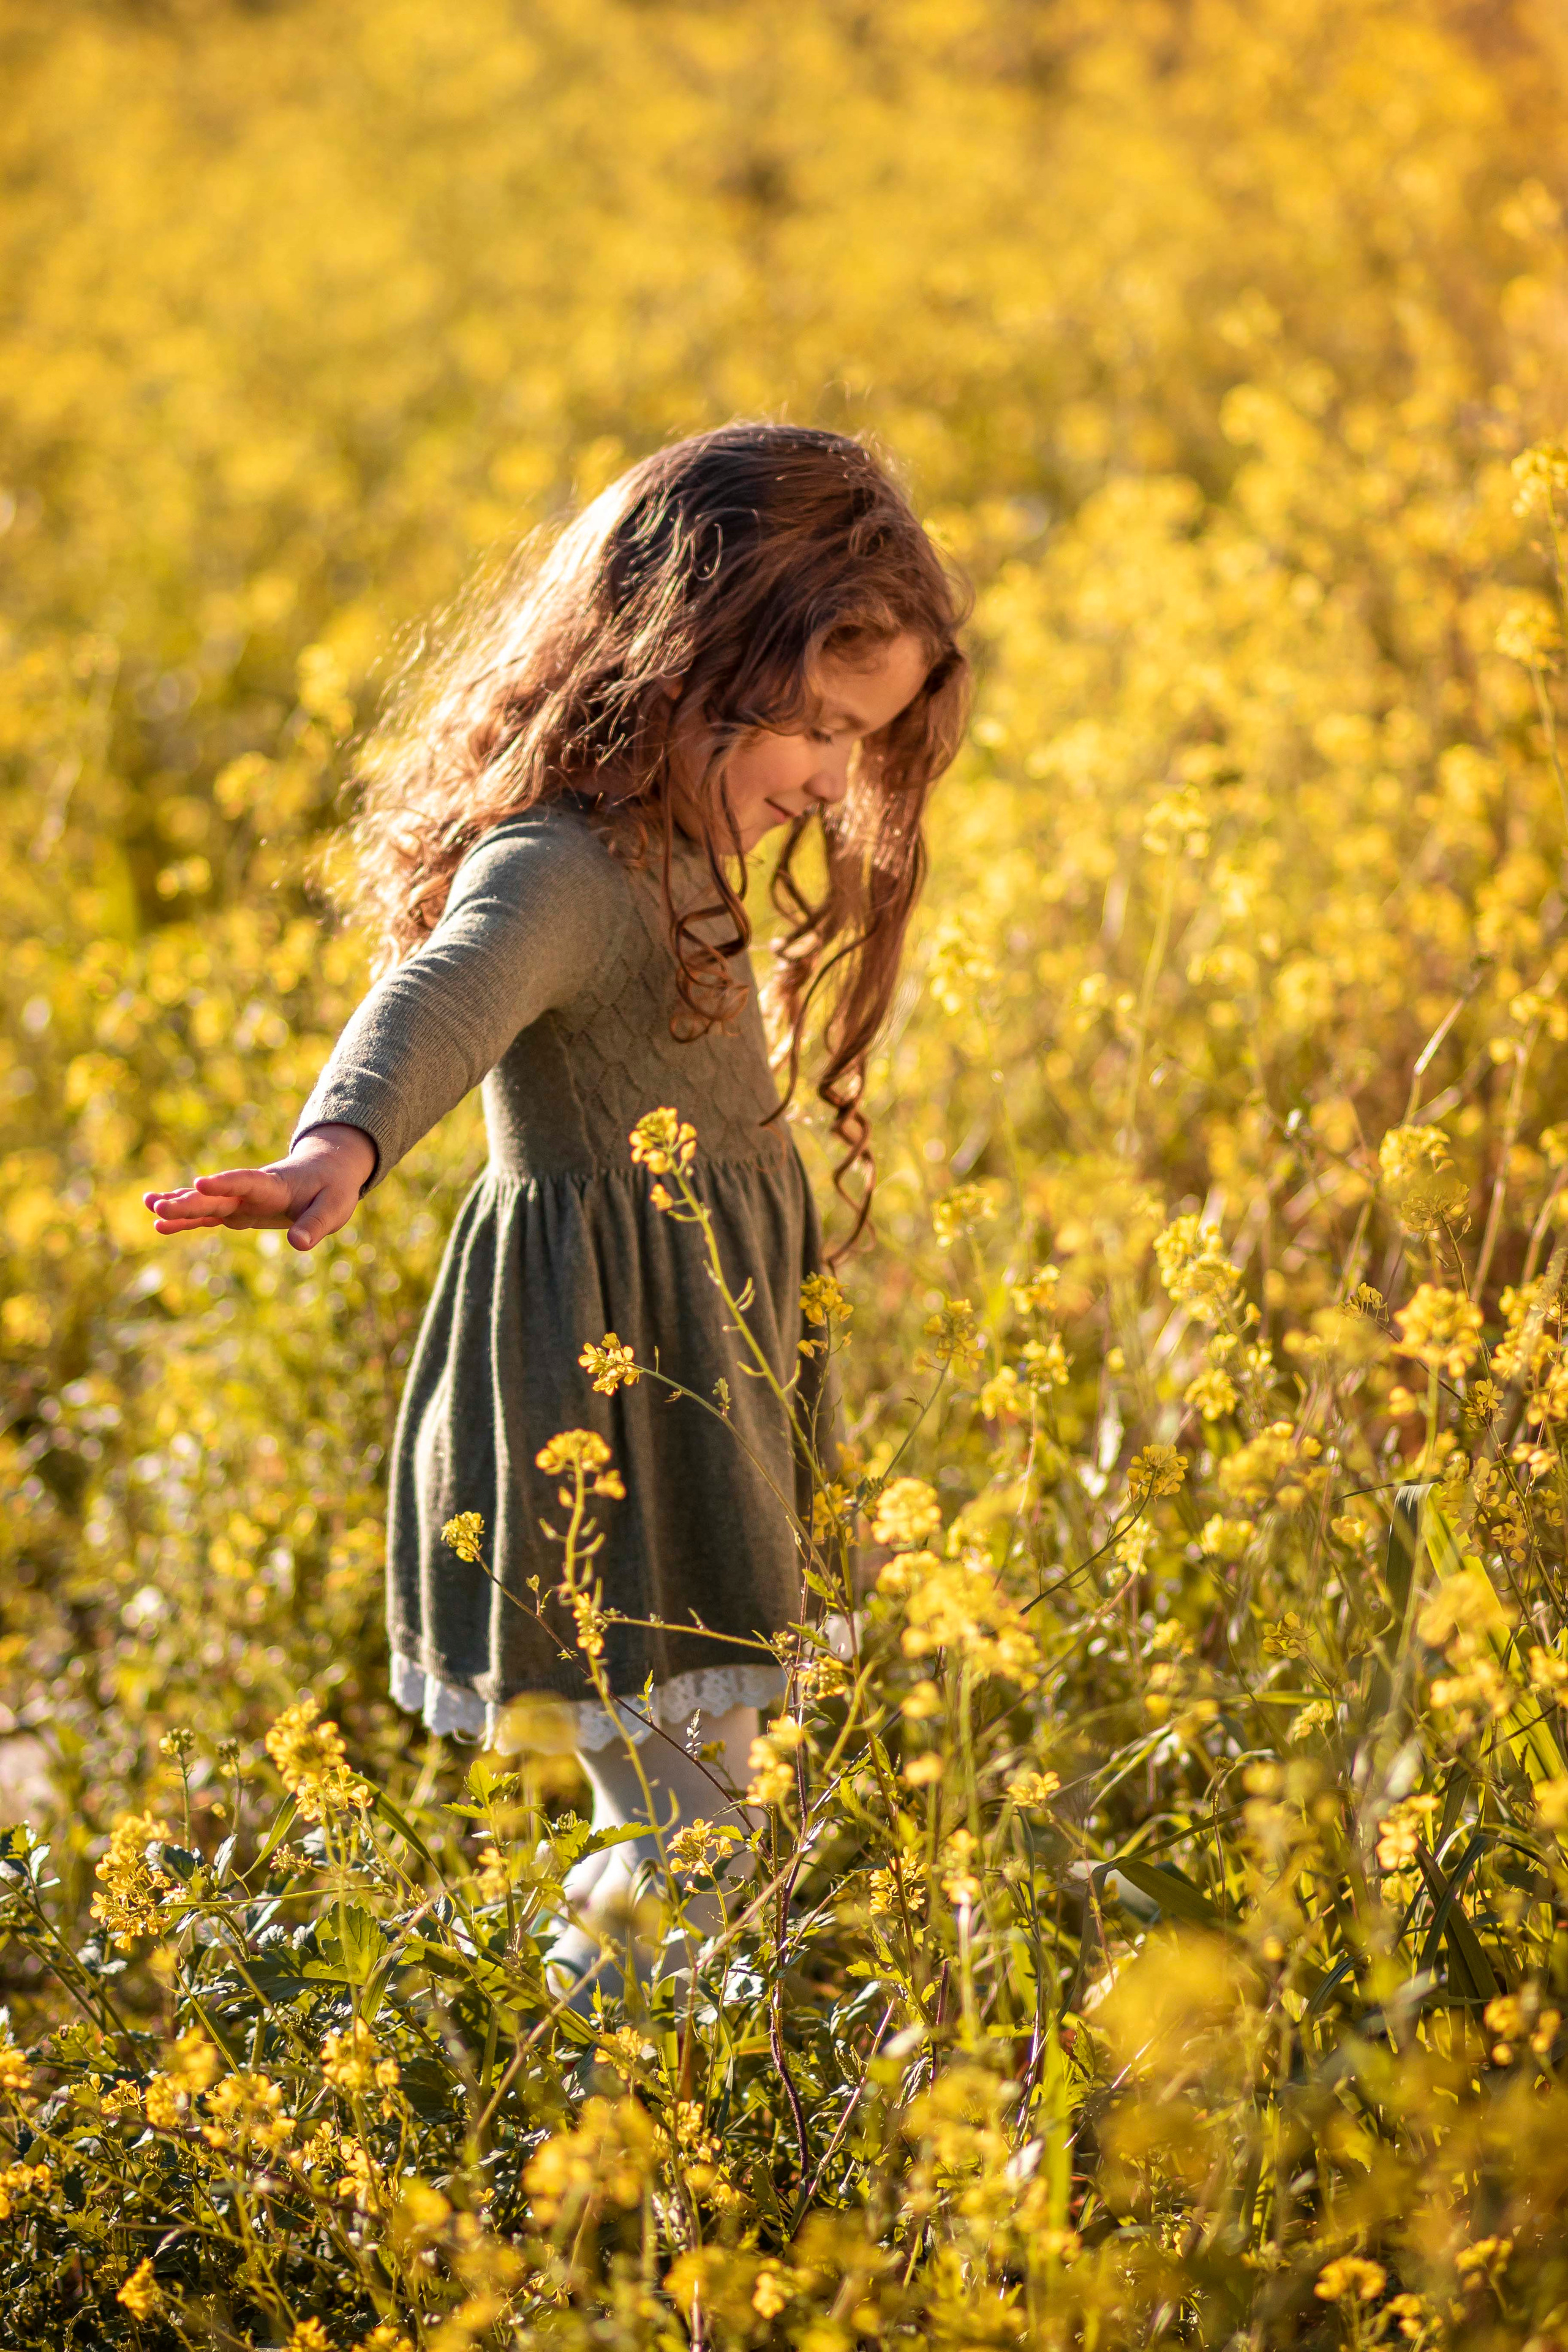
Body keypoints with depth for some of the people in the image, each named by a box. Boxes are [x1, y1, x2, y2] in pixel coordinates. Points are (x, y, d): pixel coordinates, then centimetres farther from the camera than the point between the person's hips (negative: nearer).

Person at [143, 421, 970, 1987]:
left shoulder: (667, 845, 8)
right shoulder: (556, 872, -24)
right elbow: (440, 1002, -46)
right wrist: (339, 1146, -65)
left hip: (708, 1351, 10)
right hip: (612, 1379, -10)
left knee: (680, 1801, 20)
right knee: (690, 1806, -5)